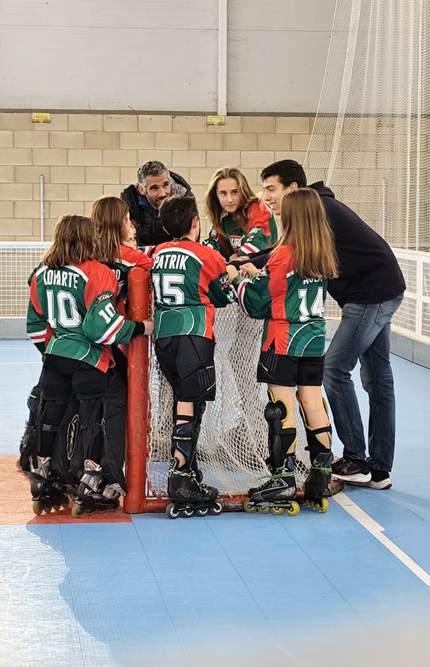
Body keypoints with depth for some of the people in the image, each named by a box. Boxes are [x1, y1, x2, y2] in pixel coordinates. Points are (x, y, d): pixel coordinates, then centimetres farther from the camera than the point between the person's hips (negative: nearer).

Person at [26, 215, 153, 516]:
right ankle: (93, 489, 2)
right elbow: (102, 323, -20)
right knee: (95, 420, 3)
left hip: (55, 357, 6)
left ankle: (43, 489, 20)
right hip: (89, 360, -6)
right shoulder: (97, 273, -14)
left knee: (49, 418, 12)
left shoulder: (42, 274, 6)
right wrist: (139, 328, -8)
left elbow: (36, 324, 14)